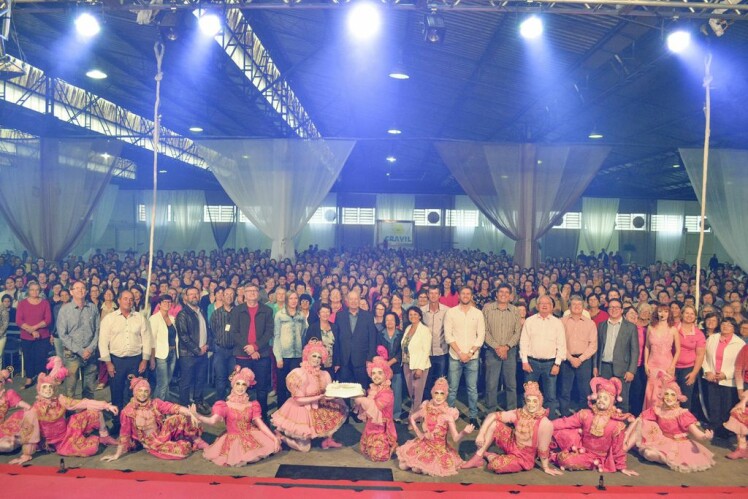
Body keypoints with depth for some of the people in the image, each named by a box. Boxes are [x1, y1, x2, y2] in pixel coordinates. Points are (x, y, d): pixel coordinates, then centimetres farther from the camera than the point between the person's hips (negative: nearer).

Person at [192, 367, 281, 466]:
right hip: (233, 440, -3)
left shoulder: (252, 405, 4)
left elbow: (261, 425, 0)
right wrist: (196, 415, -35)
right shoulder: (225, 406, -3)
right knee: (236, 460, -29)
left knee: (271, 444, -16)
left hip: (251, 437, 3)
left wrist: (275, 438, -11)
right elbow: (212, 420, -18)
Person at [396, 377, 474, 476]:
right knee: (403, 465, -7)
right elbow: (412, 418, 11)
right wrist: (418, 432, 0)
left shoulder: (448, 414, -19)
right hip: (423, 444, 3)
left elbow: (456, 438, -22)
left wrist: (464, 432, -42)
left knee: (417, 469, -19)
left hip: (440, 448, -3)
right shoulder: (426, 409, -10)